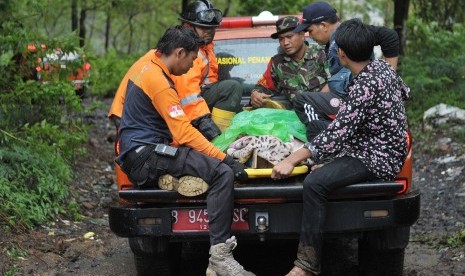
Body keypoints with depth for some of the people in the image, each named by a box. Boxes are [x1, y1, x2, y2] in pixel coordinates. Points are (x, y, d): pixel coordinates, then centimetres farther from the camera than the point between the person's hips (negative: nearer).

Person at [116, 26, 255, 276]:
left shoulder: (148, 69, 18)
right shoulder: (158, 81, -14)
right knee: (222, 173, -22)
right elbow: (184, 133, -20)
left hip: (140, 156, 11)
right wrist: (225, 159, -18)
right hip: (145, 157, -11)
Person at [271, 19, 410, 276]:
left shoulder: (366, 85, -26)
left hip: (376, 158, -11)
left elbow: (337, 133, -30)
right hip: (385, 147, 11)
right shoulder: (382, 66, 2)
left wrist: (291, 160, -29)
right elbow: (405, 93, 23)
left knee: (314, 183, -29)